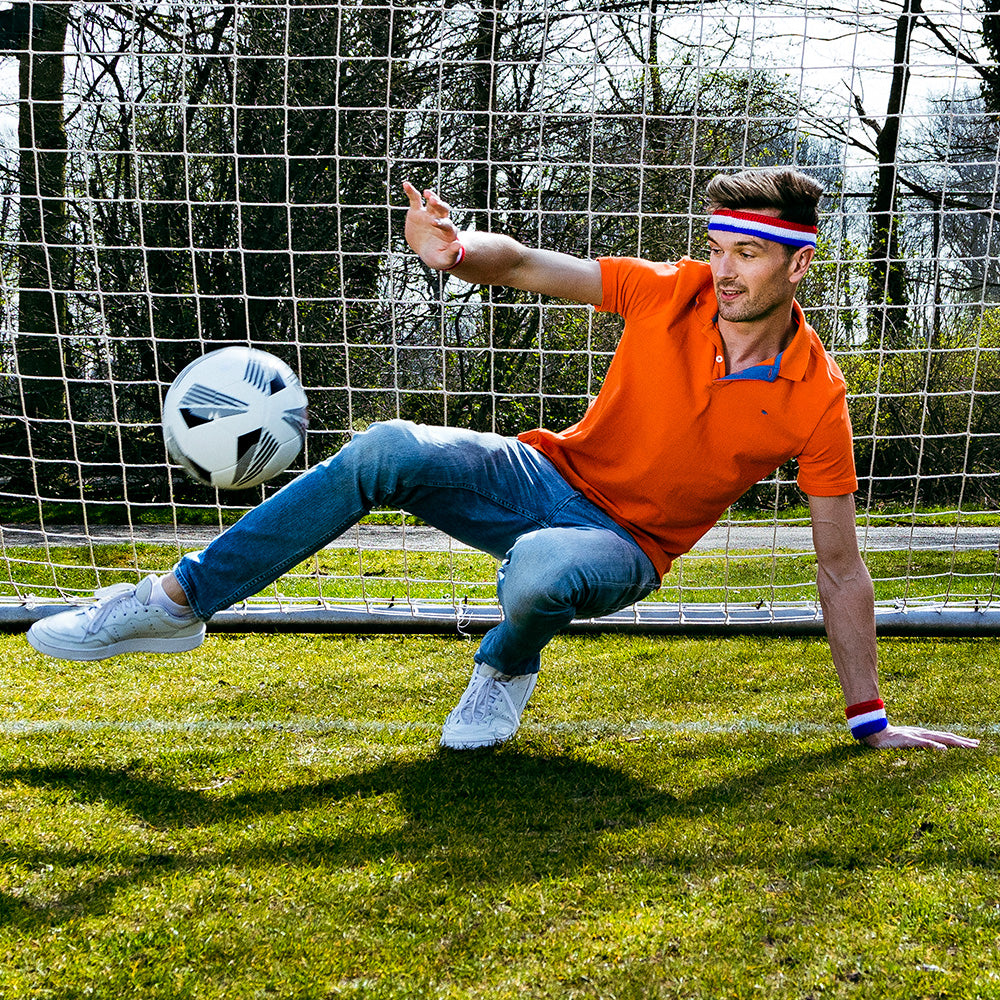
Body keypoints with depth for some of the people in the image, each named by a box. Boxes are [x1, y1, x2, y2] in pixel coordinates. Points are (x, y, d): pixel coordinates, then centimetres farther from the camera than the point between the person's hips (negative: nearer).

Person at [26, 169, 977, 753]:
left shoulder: (815, 396, -13)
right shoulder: (672, 293, -8)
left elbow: (840, 569, -7)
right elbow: (524, 264, -10)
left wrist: (870, 720, -6)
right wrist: (459, 248, -35)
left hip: (625, 546, -2)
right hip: (552, 476, 3)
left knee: (539, 573, -40)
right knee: (389, 450, -24)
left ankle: (506, 668, -2)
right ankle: (176, 603, -14)